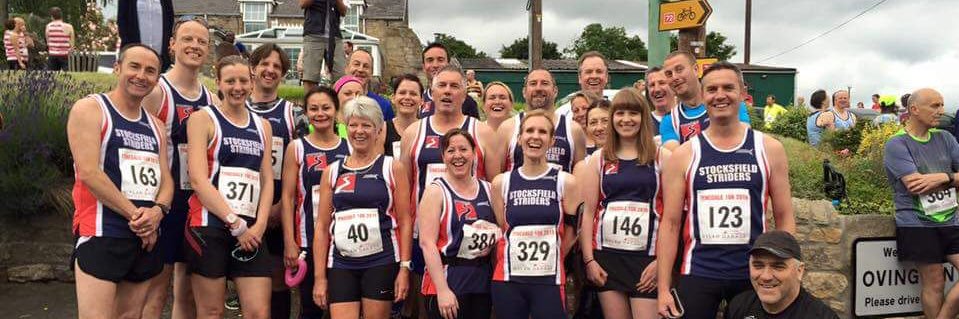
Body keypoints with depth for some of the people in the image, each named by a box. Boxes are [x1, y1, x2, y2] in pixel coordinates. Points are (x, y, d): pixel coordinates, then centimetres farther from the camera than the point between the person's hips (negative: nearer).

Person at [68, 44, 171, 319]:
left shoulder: (155, 126, 17)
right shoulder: (90, 110, -3)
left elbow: (166, 181, 12)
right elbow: (88, 172, -14)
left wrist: (157, 211, -10)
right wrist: (136, 215, -14)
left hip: (146, 238, 7)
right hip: (102, 235, -7)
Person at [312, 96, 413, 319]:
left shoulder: (392, 169, 4)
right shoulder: (332, 172, 10)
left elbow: (405, 222, 1)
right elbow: (322, 227, 9)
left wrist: (404, 267, -7)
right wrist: (320, 276, 4)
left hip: (381, 263, -2)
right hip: (341, 266, 2)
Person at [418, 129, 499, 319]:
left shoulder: (488, 189, 9)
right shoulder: (436, 191, -5)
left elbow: (500, 232, 21)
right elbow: (427, 243, -13)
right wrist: (442, 289, -20)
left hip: (484, 280, 5)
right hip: (447, 280, -5)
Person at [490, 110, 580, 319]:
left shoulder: (566, 182, 1)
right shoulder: (501, 183, 4)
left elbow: (571, 234, 5)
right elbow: (500, 231, 9)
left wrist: (548, 261, 7)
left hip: (549, 282, -1)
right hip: (508, 280, 1)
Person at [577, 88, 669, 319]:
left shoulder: (661, 158, 3)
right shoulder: (598, 159, 9)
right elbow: (588, 211, 6)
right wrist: (589, 259, -1)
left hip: (647, 257, -2)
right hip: (607, 256, 2)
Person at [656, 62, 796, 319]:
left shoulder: (769, 149, 3)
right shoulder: (683, 155, 1)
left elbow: (784, 217, 5)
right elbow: (670, 223, 0)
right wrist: (663, 288, -4)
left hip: (754, 274, 1)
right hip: (697, 273, 0)